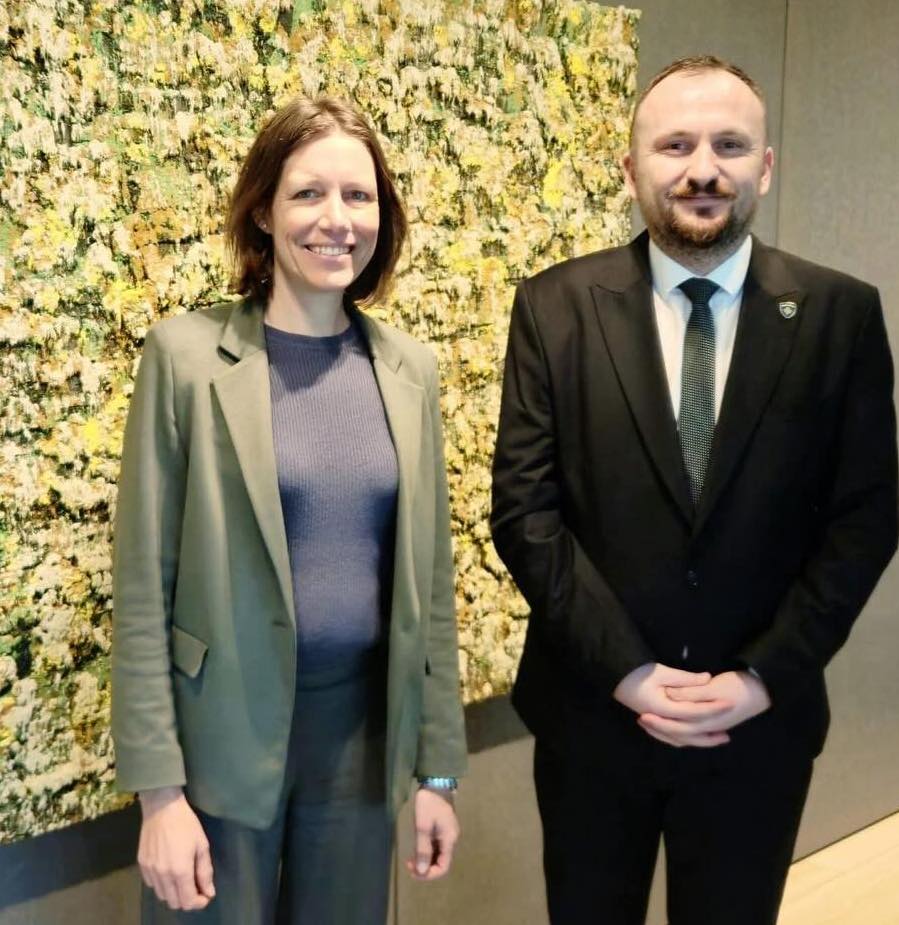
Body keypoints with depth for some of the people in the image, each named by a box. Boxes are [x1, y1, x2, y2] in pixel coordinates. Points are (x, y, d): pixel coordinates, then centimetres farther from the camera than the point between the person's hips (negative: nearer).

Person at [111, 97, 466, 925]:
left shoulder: (409, 367, 2)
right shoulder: (189, 354, -9)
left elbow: (429, 578, 6)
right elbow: (143, 589, -8)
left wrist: (439, 766, 6)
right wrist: (159, 789, -10)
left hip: (364, 729, 4)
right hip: (224, 732, -3)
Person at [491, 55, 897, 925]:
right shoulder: (555, 306, -4)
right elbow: (524, 506, -8)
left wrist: (768, 676, -10)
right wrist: (623, 669, -13)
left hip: (759, 723, 1)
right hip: (592, 710, 0)